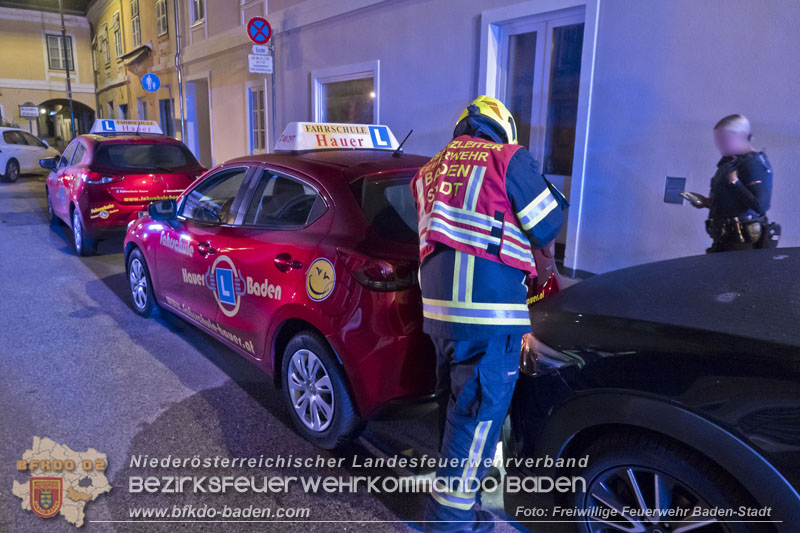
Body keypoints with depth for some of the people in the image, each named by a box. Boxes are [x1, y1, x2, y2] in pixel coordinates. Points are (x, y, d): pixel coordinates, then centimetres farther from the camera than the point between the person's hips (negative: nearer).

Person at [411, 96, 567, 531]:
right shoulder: (507, 157, 0)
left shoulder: (429, 171, 19)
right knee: (479, 413, 1)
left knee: (456, 406, 20)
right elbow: (545, 229, 3)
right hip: (488, 307, -7)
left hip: (436, 303, 8)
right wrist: (552, 194, 22)